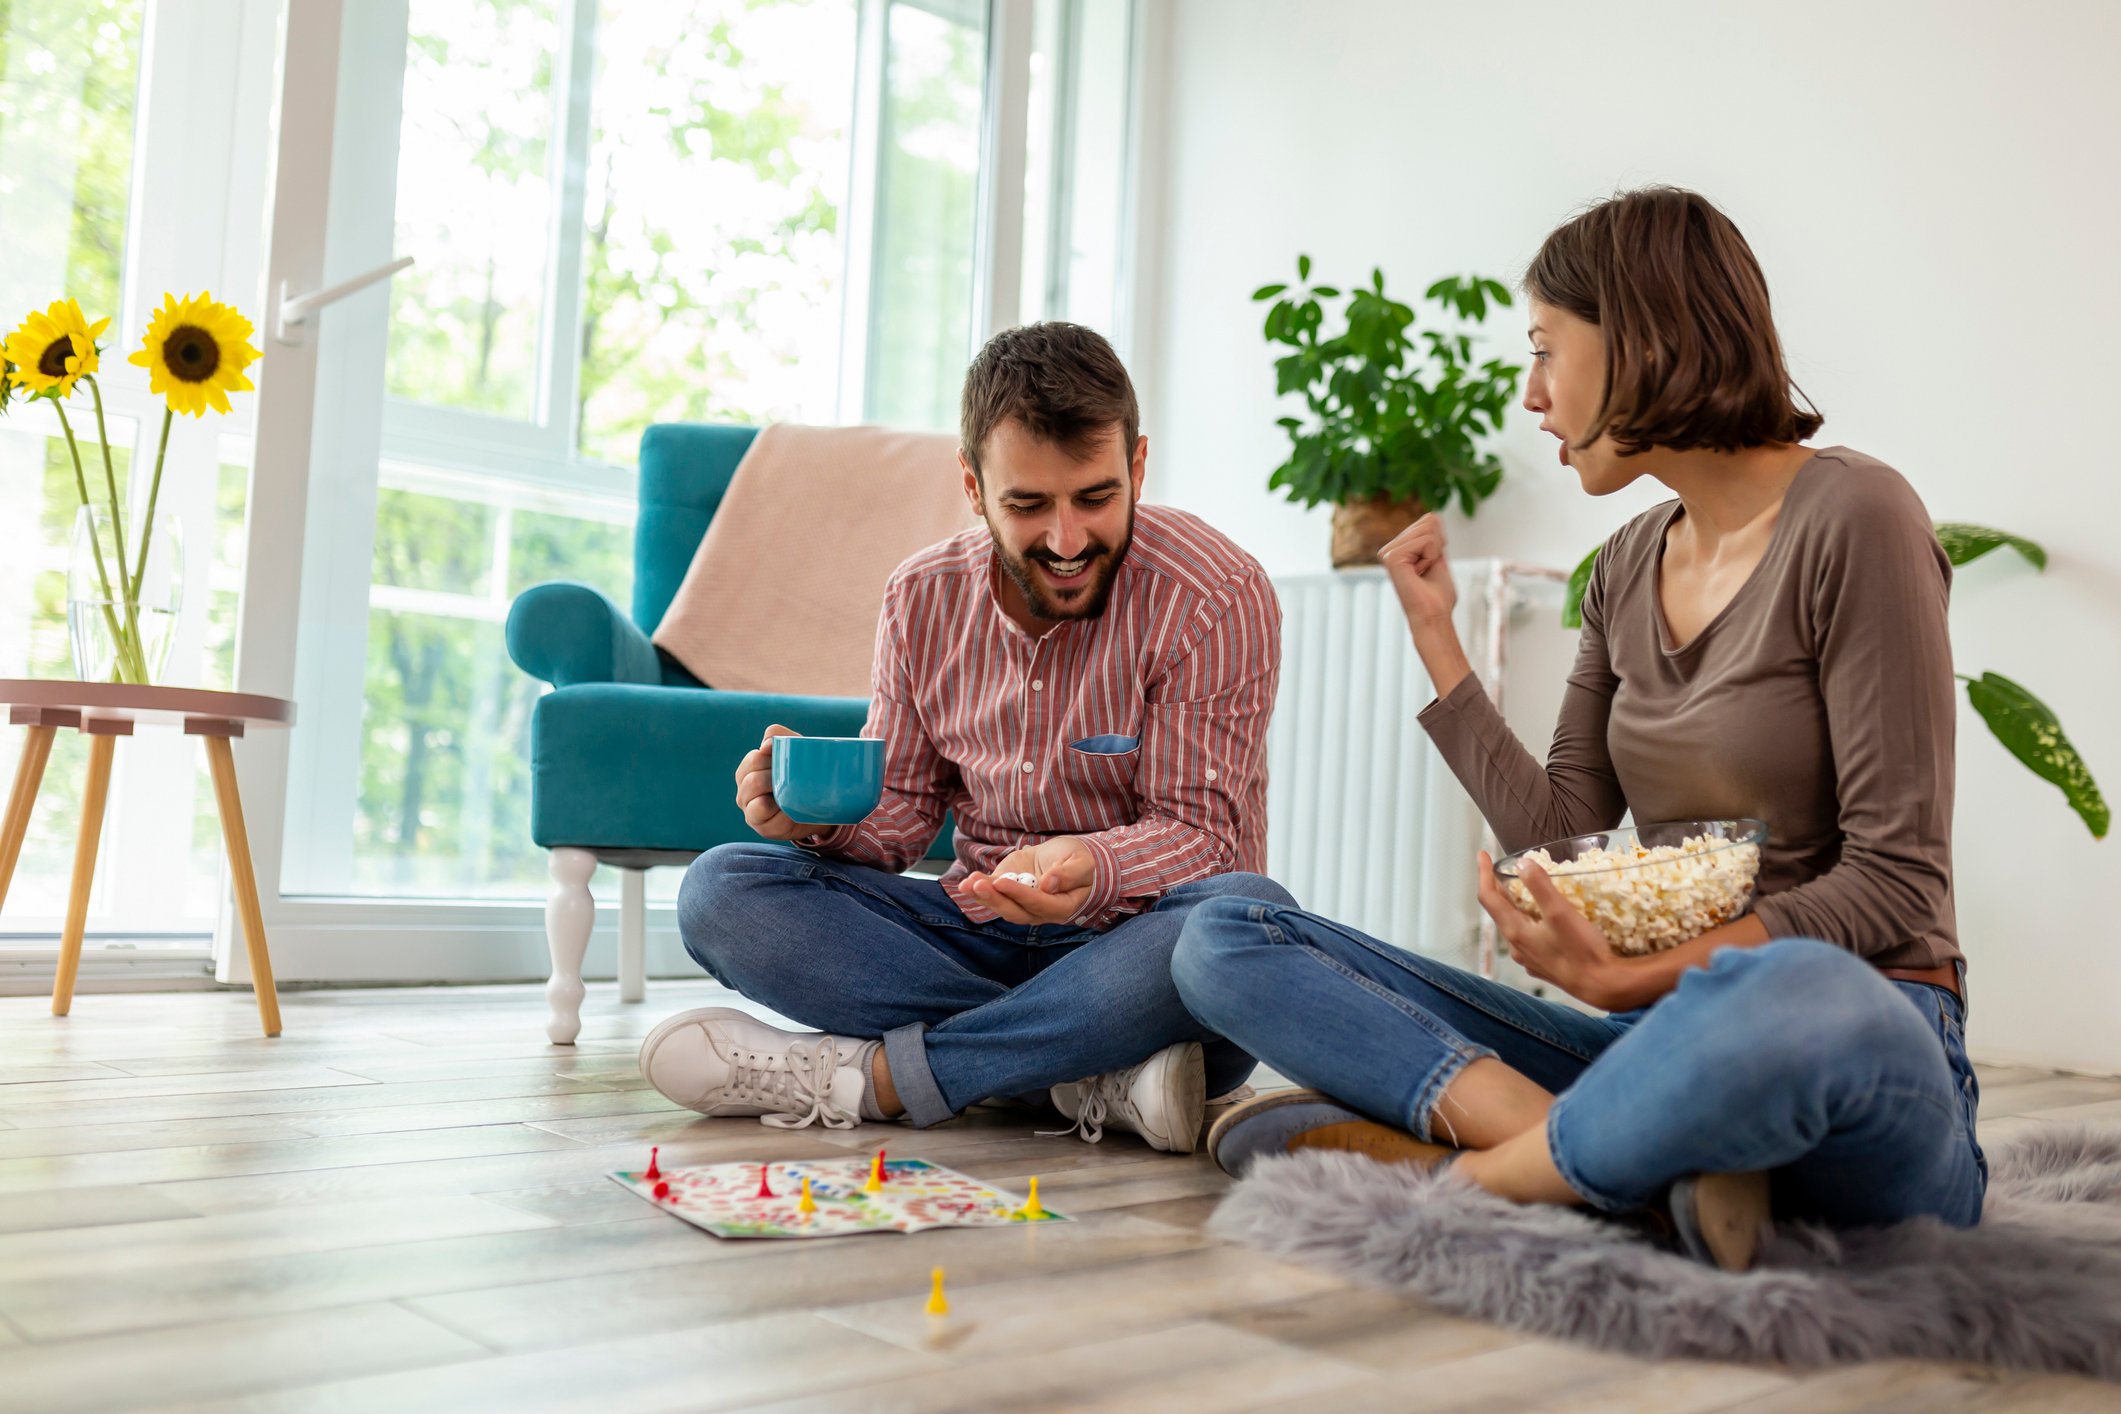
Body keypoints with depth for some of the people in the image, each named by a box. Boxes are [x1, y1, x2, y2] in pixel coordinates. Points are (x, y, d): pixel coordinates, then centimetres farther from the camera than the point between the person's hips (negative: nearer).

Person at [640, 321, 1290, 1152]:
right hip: (978, 933, 4)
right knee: (720, 891, -15)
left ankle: (869, 1075, -26)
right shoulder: (923, 599, 1)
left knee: (1249, 914, -37)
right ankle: (1093, 1074, -26)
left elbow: (1202, 829, -15)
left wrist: (1094, 870, -37)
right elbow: (902, 812, 6)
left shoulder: (1216, 600, -14)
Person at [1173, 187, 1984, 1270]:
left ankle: (1471, 1170, -20)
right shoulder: (1628, 568, 14)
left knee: (1790, 1001, -45)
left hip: (1866, 1058, -6)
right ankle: (1600, 1156, -24)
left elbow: (1896, 878, -11)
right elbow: (1561, 837, 8)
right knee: (1224, 943, -5)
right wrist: (1434, 635, 8)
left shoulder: (1850, 518, -7)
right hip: (1658, 1037, 7)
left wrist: (1638, 976, -22)